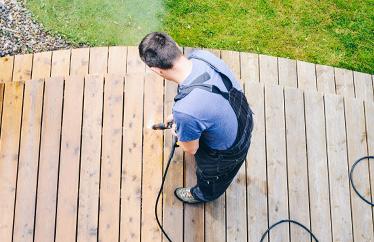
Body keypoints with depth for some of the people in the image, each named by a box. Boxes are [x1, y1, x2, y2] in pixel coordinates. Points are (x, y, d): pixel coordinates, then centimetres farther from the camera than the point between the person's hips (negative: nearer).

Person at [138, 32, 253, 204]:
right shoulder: (203, 55, -24)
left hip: (229, 152, -5)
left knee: (210, 175, 32)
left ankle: (203, 195, 67)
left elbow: (190, 149, -20)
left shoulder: (185, 111, -45)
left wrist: (178, 132, 1)